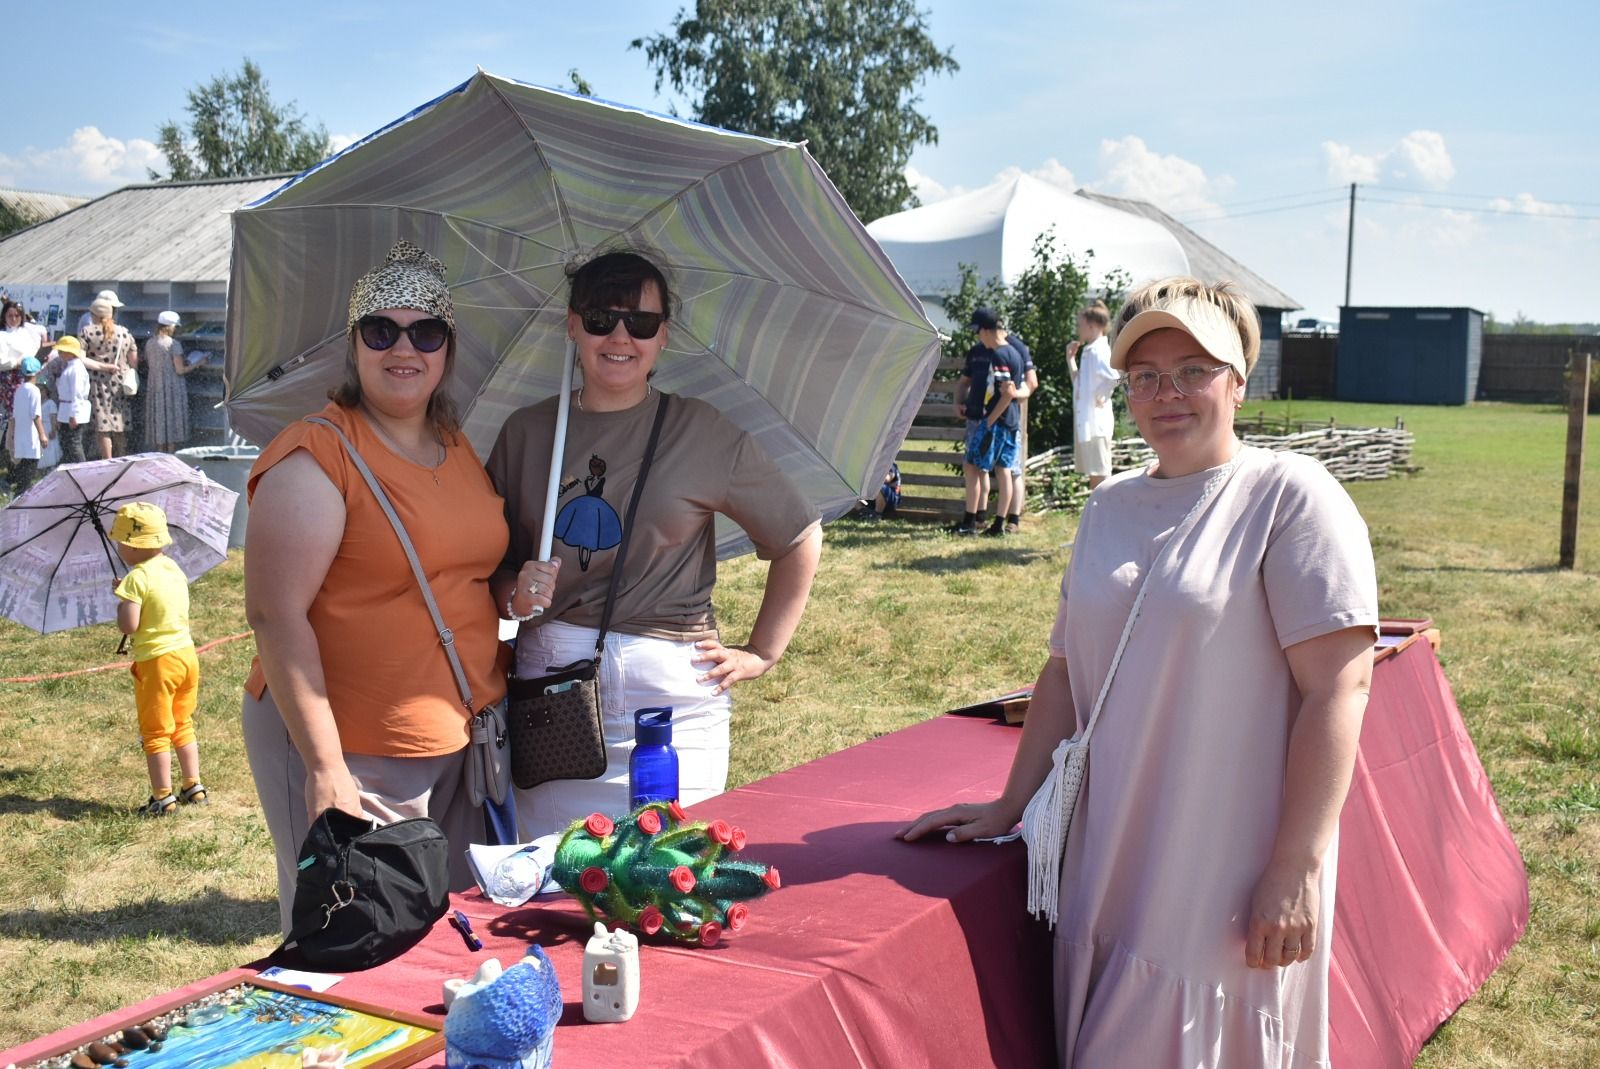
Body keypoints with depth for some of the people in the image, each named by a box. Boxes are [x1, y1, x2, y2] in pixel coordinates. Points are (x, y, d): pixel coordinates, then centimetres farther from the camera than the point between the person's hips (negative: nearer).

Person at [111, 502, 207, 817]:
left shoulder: (137, 578, -16)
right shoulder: (175, 570, 7)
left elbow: (128, 626, -20)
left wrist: (121, 603, -2)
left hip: (157, 661, -7)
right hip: (186, 653, 7)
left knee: (155, 732, 3)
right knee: (183, 726, 19)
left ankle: (163, 797, 6)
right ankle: (194, 787, 22)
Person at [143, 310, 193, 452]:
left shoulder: (149, 343, 7)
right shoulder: (173, 344, -11)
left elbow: (148, 366, 14)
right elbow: (180, 370, -14)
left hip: (154, 388, 6)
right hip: (173, 388, -6)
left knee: (159, 424, 9)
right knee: (173, 424, 0)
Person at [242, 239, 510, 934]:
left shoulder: (459, 450, 10)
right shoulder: (315, 456, -13)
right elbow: (276, 616, -18)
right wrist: (325, 766, -22)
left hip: (463, 746, 7)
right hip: (351, 752, -7)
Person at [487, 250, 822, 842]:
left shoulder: (702, 433, -1)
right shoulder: (525, 432, 6)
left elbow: (800, 539, 6)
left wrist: (762, 653, 5)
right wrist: (514, 593, -9)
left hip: (673, 688, -2)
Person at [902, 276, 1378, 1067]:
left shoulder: (1290, 496, -9)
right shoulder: (1108, 508, 10)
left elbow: (1338, 684, -14)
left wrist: (1294, 871, -18)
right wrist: (1011, 807, 12)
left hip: (1227, 889, -6)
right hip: (1111, 875, 6)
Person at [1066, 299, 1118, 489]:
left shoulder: (1098, 351, -15)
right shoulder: (1089, 351, 15)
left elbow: (1116, 377, -31)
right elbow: (1079, 382, 22)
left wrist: (1100, 396, -19)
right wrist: (1070, 358, 16)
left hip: (1095, 422, -10)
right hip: (1086, 421, 10)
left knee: (1100, 475, -5)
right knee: (1094, 475, 14)